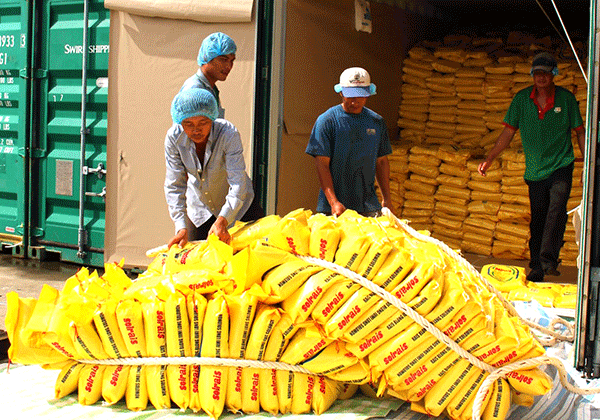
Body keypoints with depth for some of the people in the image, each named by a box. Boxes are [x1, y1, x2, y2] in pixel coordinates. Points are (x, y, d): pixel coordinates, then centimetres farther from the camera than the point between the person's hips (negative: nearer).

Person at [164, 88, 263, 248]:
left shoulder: (228, 133, -30)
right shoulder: (173, 138, -21)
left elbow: (238, 182, -34)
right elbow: (174, 185, -18)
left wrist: (222, 220, -48)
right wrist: (181, 227, -30)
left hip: (236, 205, -2)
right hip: (199, 209, 2)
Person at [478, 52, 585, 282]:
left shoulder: (566, 98, -1)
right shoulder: (522, 98, 2)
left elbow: (580, 132, 7)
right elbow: (508, 131, 6)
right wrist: (489, 158, -2)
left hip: (561, 166, -2)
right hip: (535, 170, 2)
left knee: (556, 209, -23)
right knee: (537, 219, 5)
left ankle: (548, 259, -26)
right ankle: (537, 267, 13)